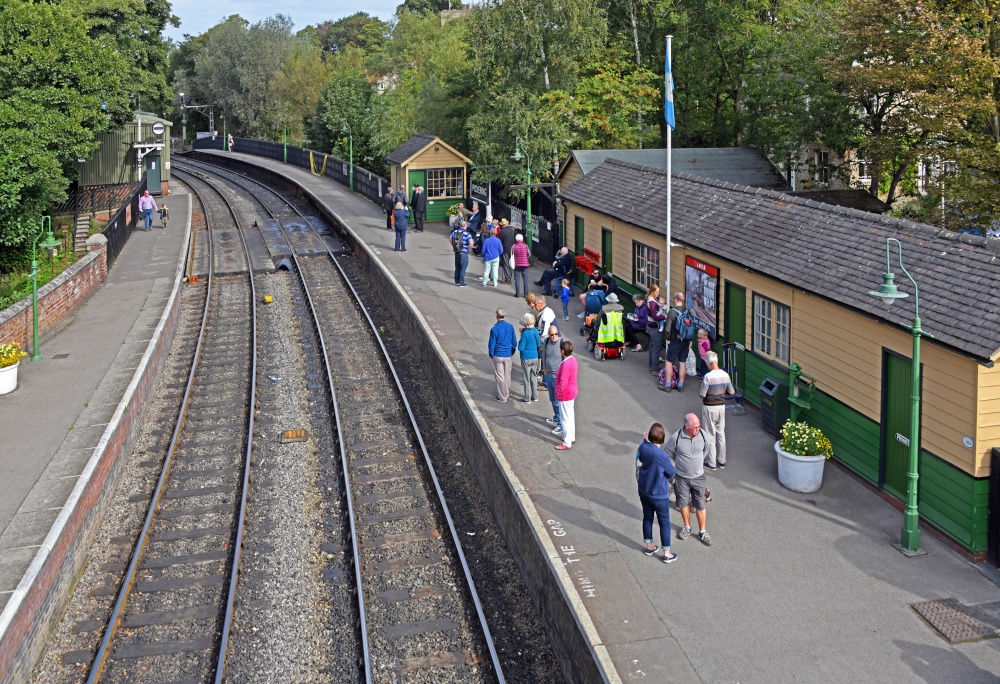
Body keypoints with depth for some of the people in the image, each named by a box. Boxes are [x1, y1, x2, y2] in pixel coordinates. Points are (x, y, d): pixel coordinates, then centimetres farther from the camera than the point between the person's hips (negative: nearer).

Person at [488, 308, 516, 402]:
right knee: (507, 375, 18)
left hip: (498, 356, -4)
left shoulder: (494, 329, -17)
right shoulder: (510, 327, -5)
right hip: (508, 355, 4)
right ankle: (507, 393, 32)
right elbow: (514, 342, 3)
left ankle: (502, 397, 11)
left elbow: (492, 344, -11)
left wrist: (491, 355, 5)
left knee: (500, 376, 5)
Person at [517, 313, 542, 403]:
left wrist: (520, 341, -1)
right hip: (535, 357, 6)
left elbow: (521, 348, -18)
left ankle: (527, 398, 11)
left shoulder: (525, 333, -20)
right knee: (534, 377, 17)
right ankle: (535, 396, 25)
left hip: (526, 358, -6)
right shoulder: (536, 331, -1)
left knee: (526, 378, 5)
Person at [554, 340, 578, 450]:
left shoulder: (566, 365, -29)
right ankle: (571, 437, 35)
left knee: (565, 419, 0)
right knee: (570, 416, 21)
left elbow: (563, 382, -26)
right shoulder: (572, 359, 1)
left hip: (565, 395, -10)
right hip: (571, 392, 10)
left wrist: (558, 393, -13)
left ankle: (567, 443, 6)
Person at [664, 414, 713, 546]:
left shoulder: (702, 435, -14)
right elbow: (667, 452, -3)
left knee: (700, 505, 8)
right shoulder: (676, 438, -22)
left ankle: (702, 532, 24)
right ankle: (687, 528, 37)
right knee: (683, 503, 16)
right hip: (681, 477, -1)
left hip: (698, 477, 1)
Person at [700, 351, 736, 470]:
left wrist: (701, 392, 1)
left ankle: (711, 463, 12)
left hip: (709, 407, -5)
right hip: (721, 406, 5)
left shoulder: (708, 376, -22)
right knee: (721, 434, 16)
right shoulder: (725, 375, -5)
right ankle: (722, 461, 24)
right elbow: (731, 392, 3)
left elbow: (702, 394, -20)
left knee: (710, 435, 5)